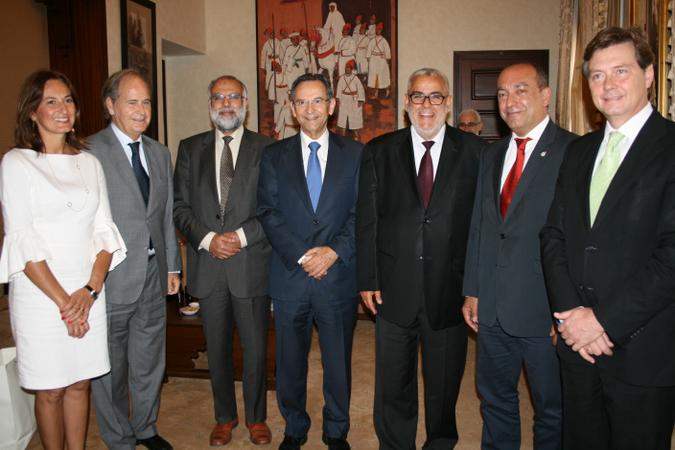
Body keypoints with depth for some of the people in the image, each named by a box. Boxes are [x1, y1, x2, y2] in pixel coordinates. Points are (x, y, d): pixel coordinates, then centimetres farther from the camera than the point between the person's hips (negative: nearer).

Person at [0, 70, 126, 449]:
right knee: (50, 390, 9)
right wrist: (62, 301, -12)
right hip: (40, 295, -3)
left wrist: (90, 290, -8)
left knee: (80, 384, 13)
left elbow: (104, 230, 5)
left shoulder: (89, 162, 9)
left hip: (89, 294, 3)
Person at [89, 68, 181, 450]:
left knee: (150, 362, 19)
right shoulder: (89, 152, -12)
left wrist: (172, 266, 12)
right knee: (110, 367, 11)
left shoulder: (160, 153, 10)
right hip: (111, 277, -6)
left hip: (153, 275, 6)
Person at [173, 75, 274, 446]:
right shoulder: (190, 148, 8)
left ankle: (256, 417, 29)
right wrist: (206, 239, -11)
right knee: (217, 349, 15)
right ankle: (224, 416, 34)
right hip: (208, 265, 2)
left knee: (255, 349, 9)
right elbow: (179, 205, 4)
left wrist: (242, 236, -14)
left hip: (251, 264, -2)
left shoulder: (266, 148, 1)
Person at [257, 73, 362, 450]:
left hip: (339, 275, 0)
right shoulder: (274, 155, 6)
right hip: (290, 276, 1)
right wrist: (301, 256, -13)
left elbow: (361, 213, 0)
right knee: (290, 362, 13)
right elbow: (268, 213, -2)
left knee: (339, 362, 12)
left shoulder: (355, 154, 4)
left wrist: (334, 251, -14)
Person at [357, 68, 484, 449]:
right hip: (394, 289, 1)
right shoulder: (379, 151, 2)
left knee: (445, 385, 17)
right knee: (393, 386, 15)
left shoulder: (474, 151, -1)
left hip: (450, 290, 0)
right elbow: (366, 220, 1)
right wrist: (367, 279, -3)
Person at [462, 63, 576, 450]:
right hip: (492, 309, 6)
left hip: (545, 311, -6)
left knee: (553, 409, 14)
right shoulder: (492, 155, 12)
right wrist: (473, 291, 12)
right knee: (495, 400, 20)